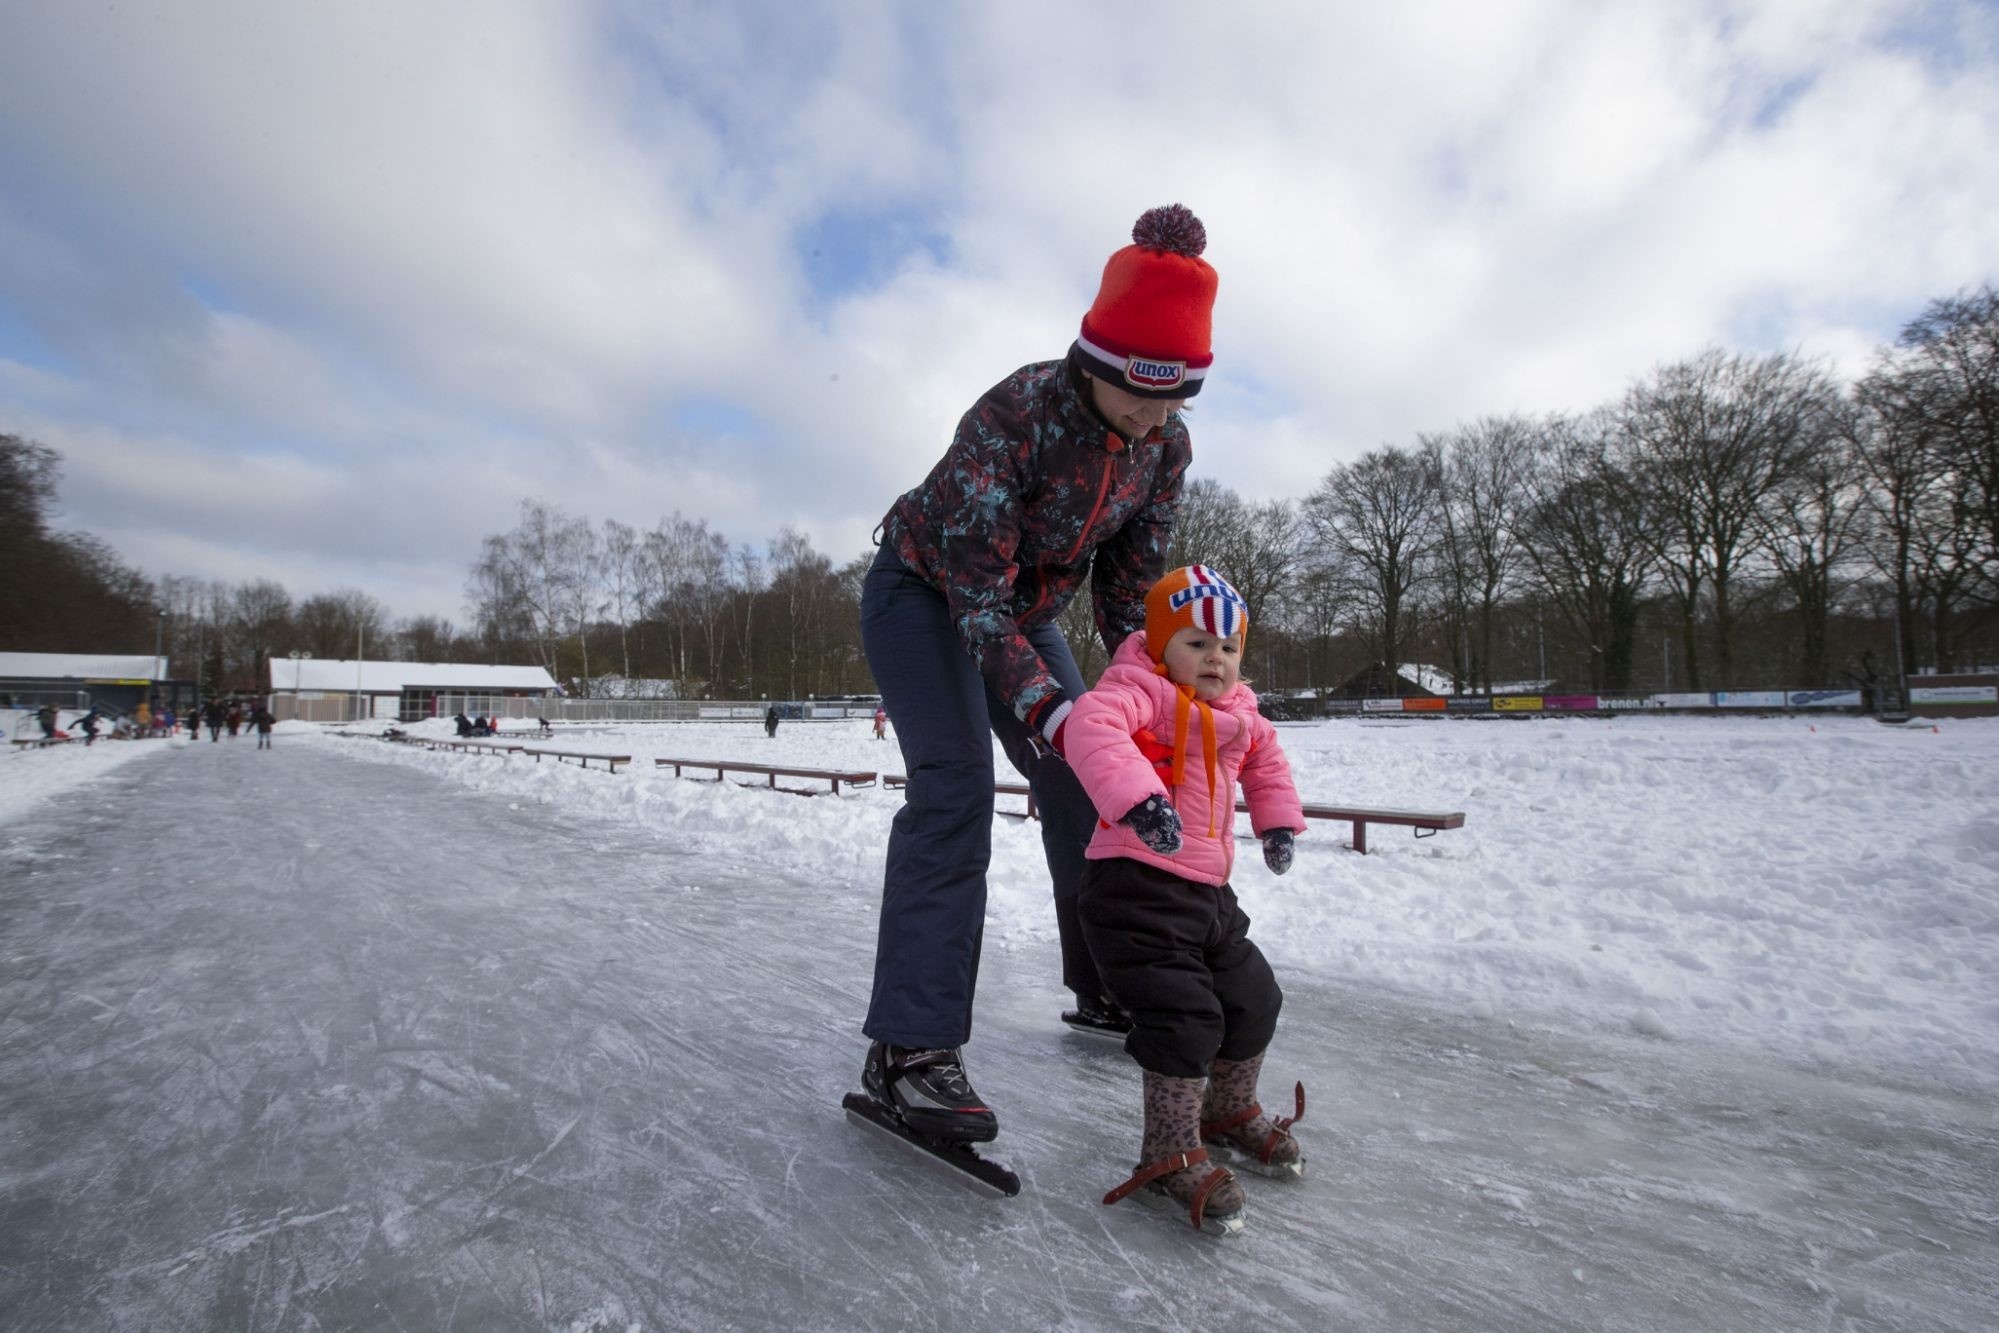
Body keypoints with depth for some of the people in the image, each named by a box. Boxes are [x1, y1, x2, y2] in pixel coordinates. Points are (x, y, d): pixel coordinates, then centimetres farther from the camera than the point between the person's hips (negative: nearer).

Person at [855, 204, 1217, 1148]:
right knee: (955, 788, -23)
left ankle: (1103, 987, 24)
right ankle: (908, 1049, -19)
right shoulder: (1014, 414, -32)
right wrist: (1048, 712, -40)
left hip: (1025, 610, 6)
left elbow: (1128, 581, -2)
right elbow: (978, 592, -33)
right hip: (923, 594, -6)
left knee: (1080, 787, 5)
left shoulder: (1165, 446, -12)